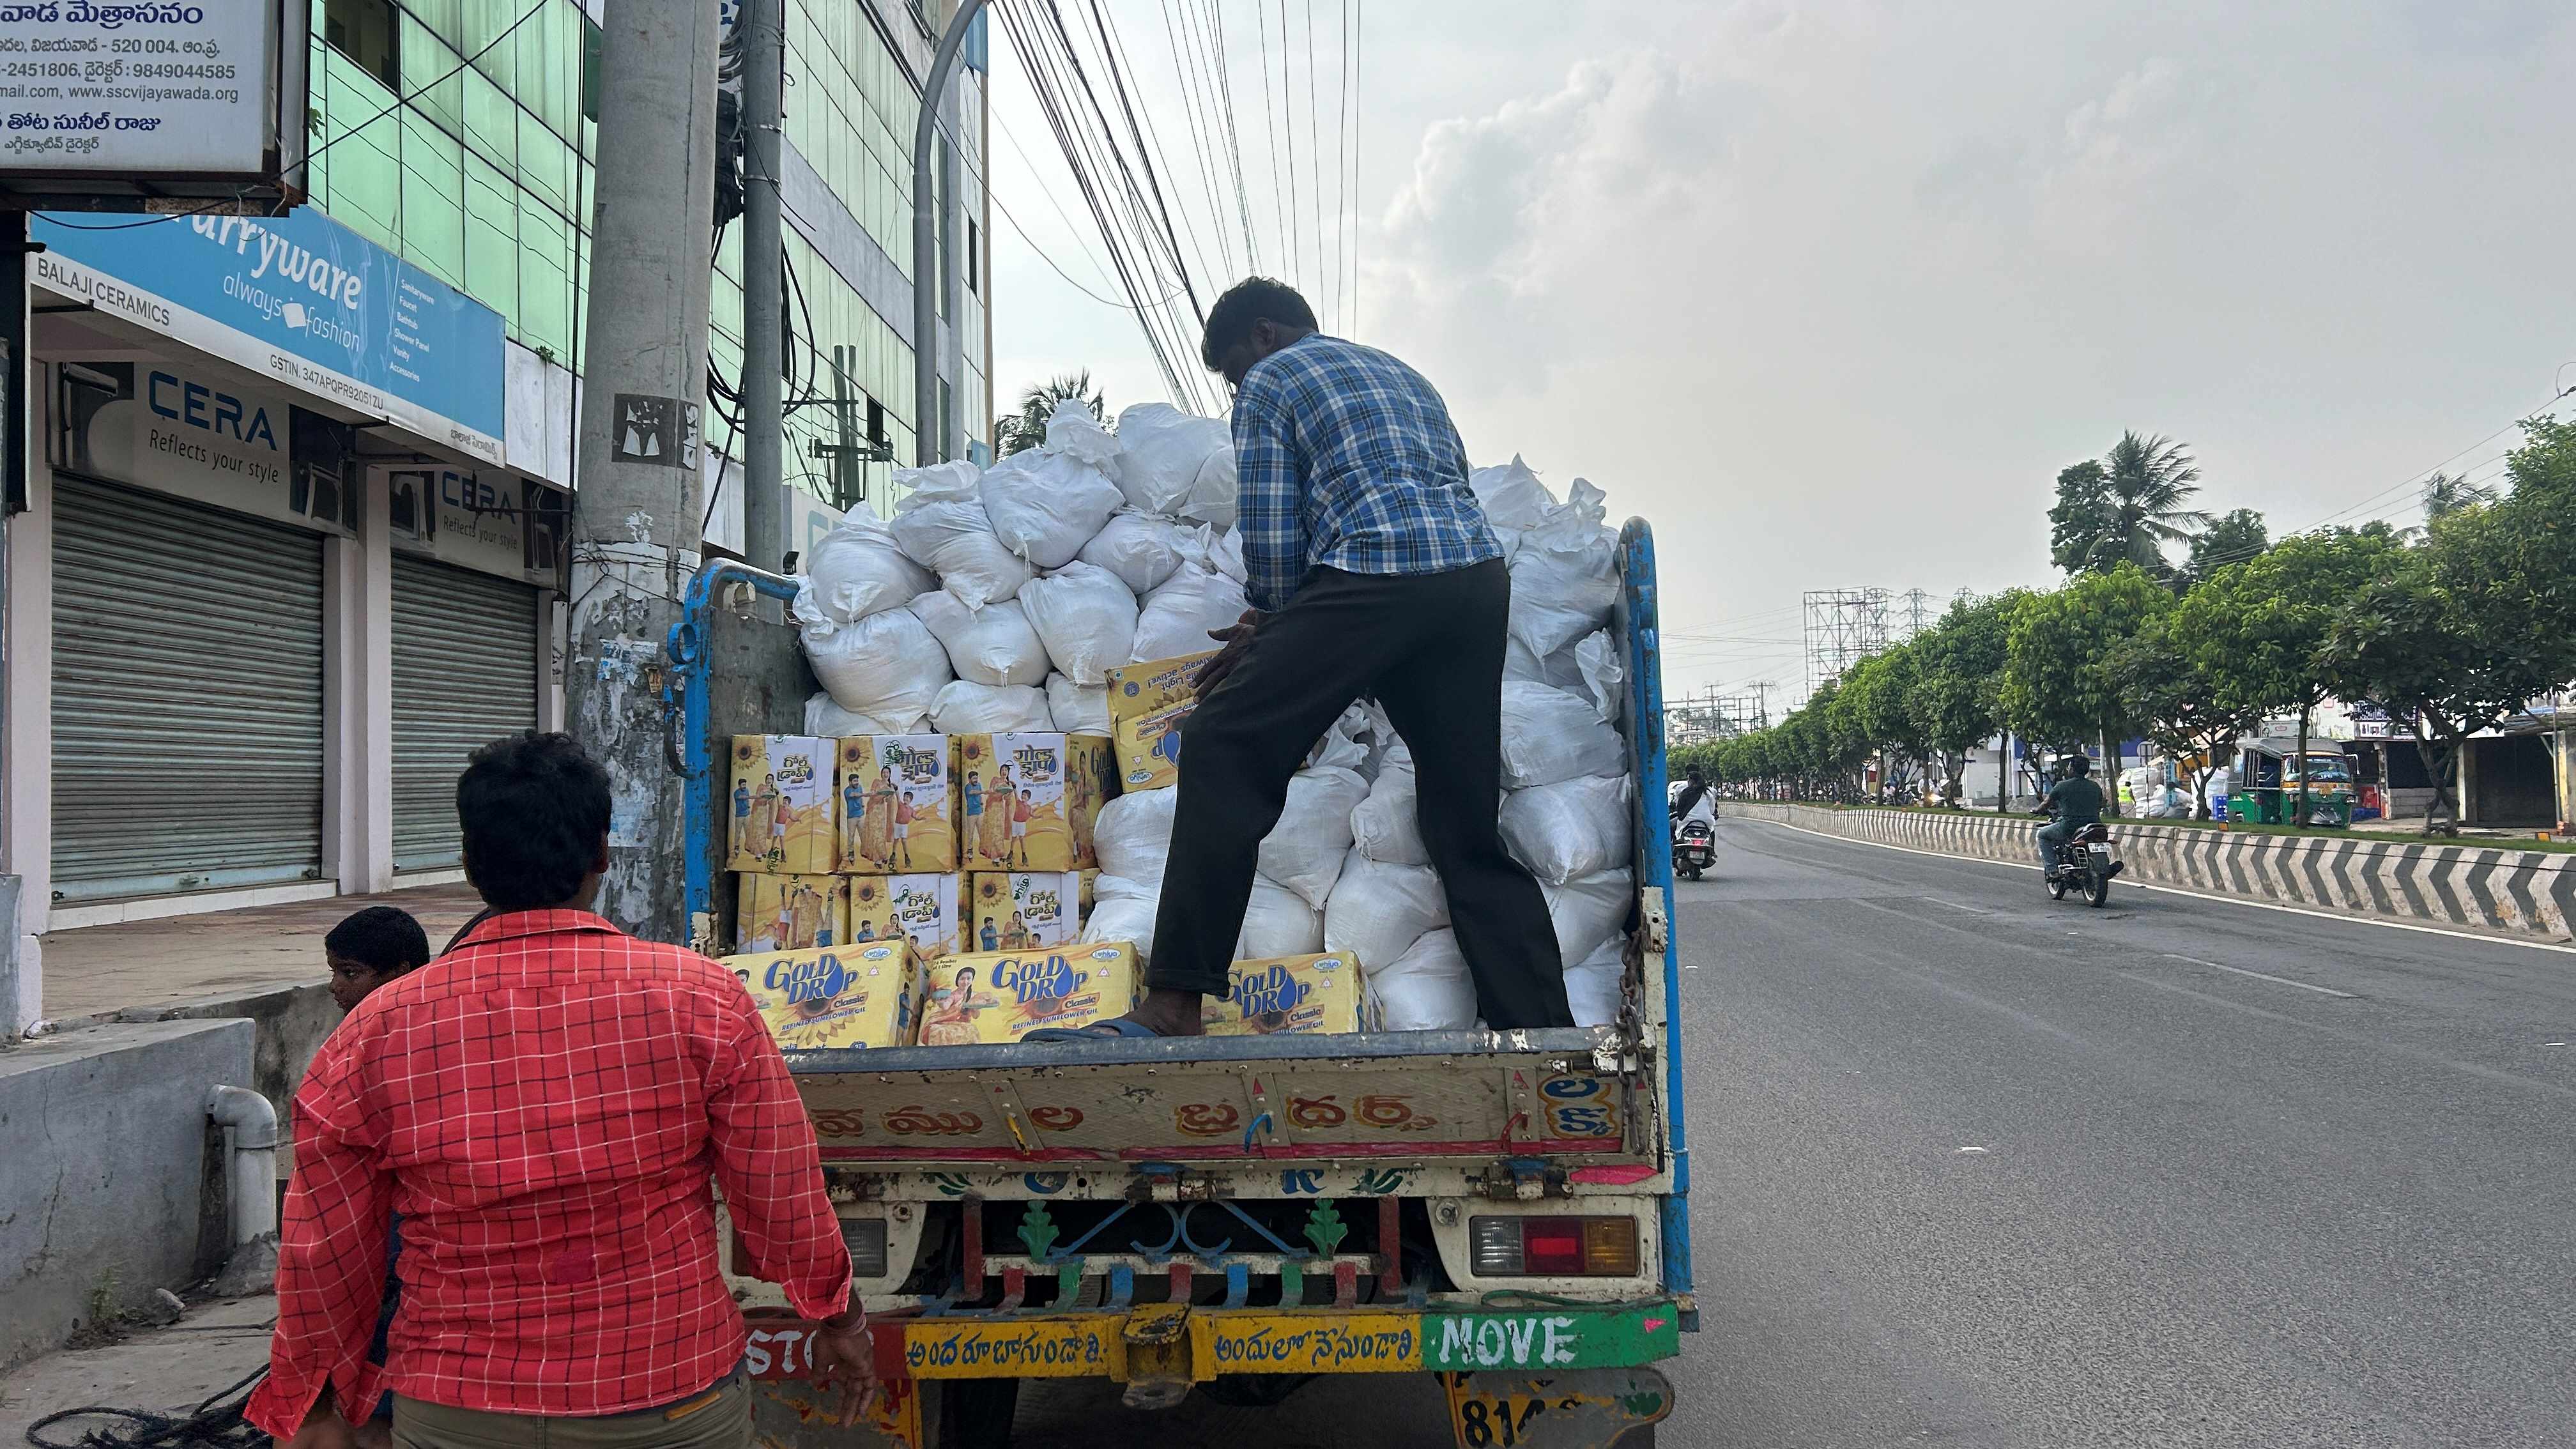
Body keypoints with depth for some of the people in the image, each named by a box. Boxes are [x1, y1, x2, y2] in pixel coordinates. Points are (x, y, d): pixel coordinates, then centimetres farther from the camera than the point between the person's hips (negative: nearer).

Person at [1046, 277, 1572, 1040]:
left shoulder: (1271, 382, 13)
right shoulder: (1403, 374, 34)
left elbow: (1271, 536, 2)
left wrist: (1271, 624, 23)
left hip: (1376, 575, -7)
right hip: (1480, 577, 7)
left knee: (1227, 746, -2)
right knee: (1469, 827, 10)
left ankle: (1175, 1003, -10)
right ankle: (1541, 1030, 8)